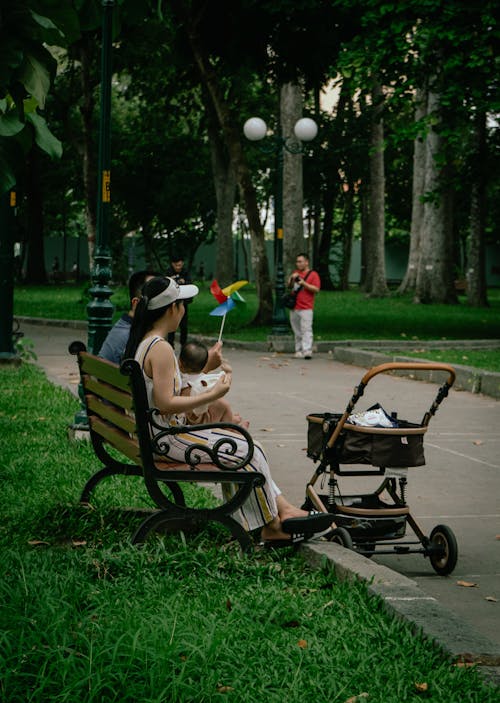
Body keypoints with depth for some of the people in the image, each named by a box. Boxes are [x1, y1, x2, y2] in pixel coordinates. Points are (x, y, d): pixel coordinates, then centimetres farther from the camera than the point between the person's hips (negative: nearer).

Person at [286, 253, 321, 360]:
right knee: (297, 331, 7)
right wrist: (292, 279, 0)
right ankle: (299, 351, 11)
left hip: (306, 308, -6)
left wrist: (304, 283, -15)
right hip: (294, 307, 6)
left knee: (306, 330, -14)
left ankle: (307, 351, -21)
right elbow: (289, 286, 19)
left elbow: (316, 289, -8)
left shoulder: (313, 274, 1)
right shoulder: (295, 273, 20)